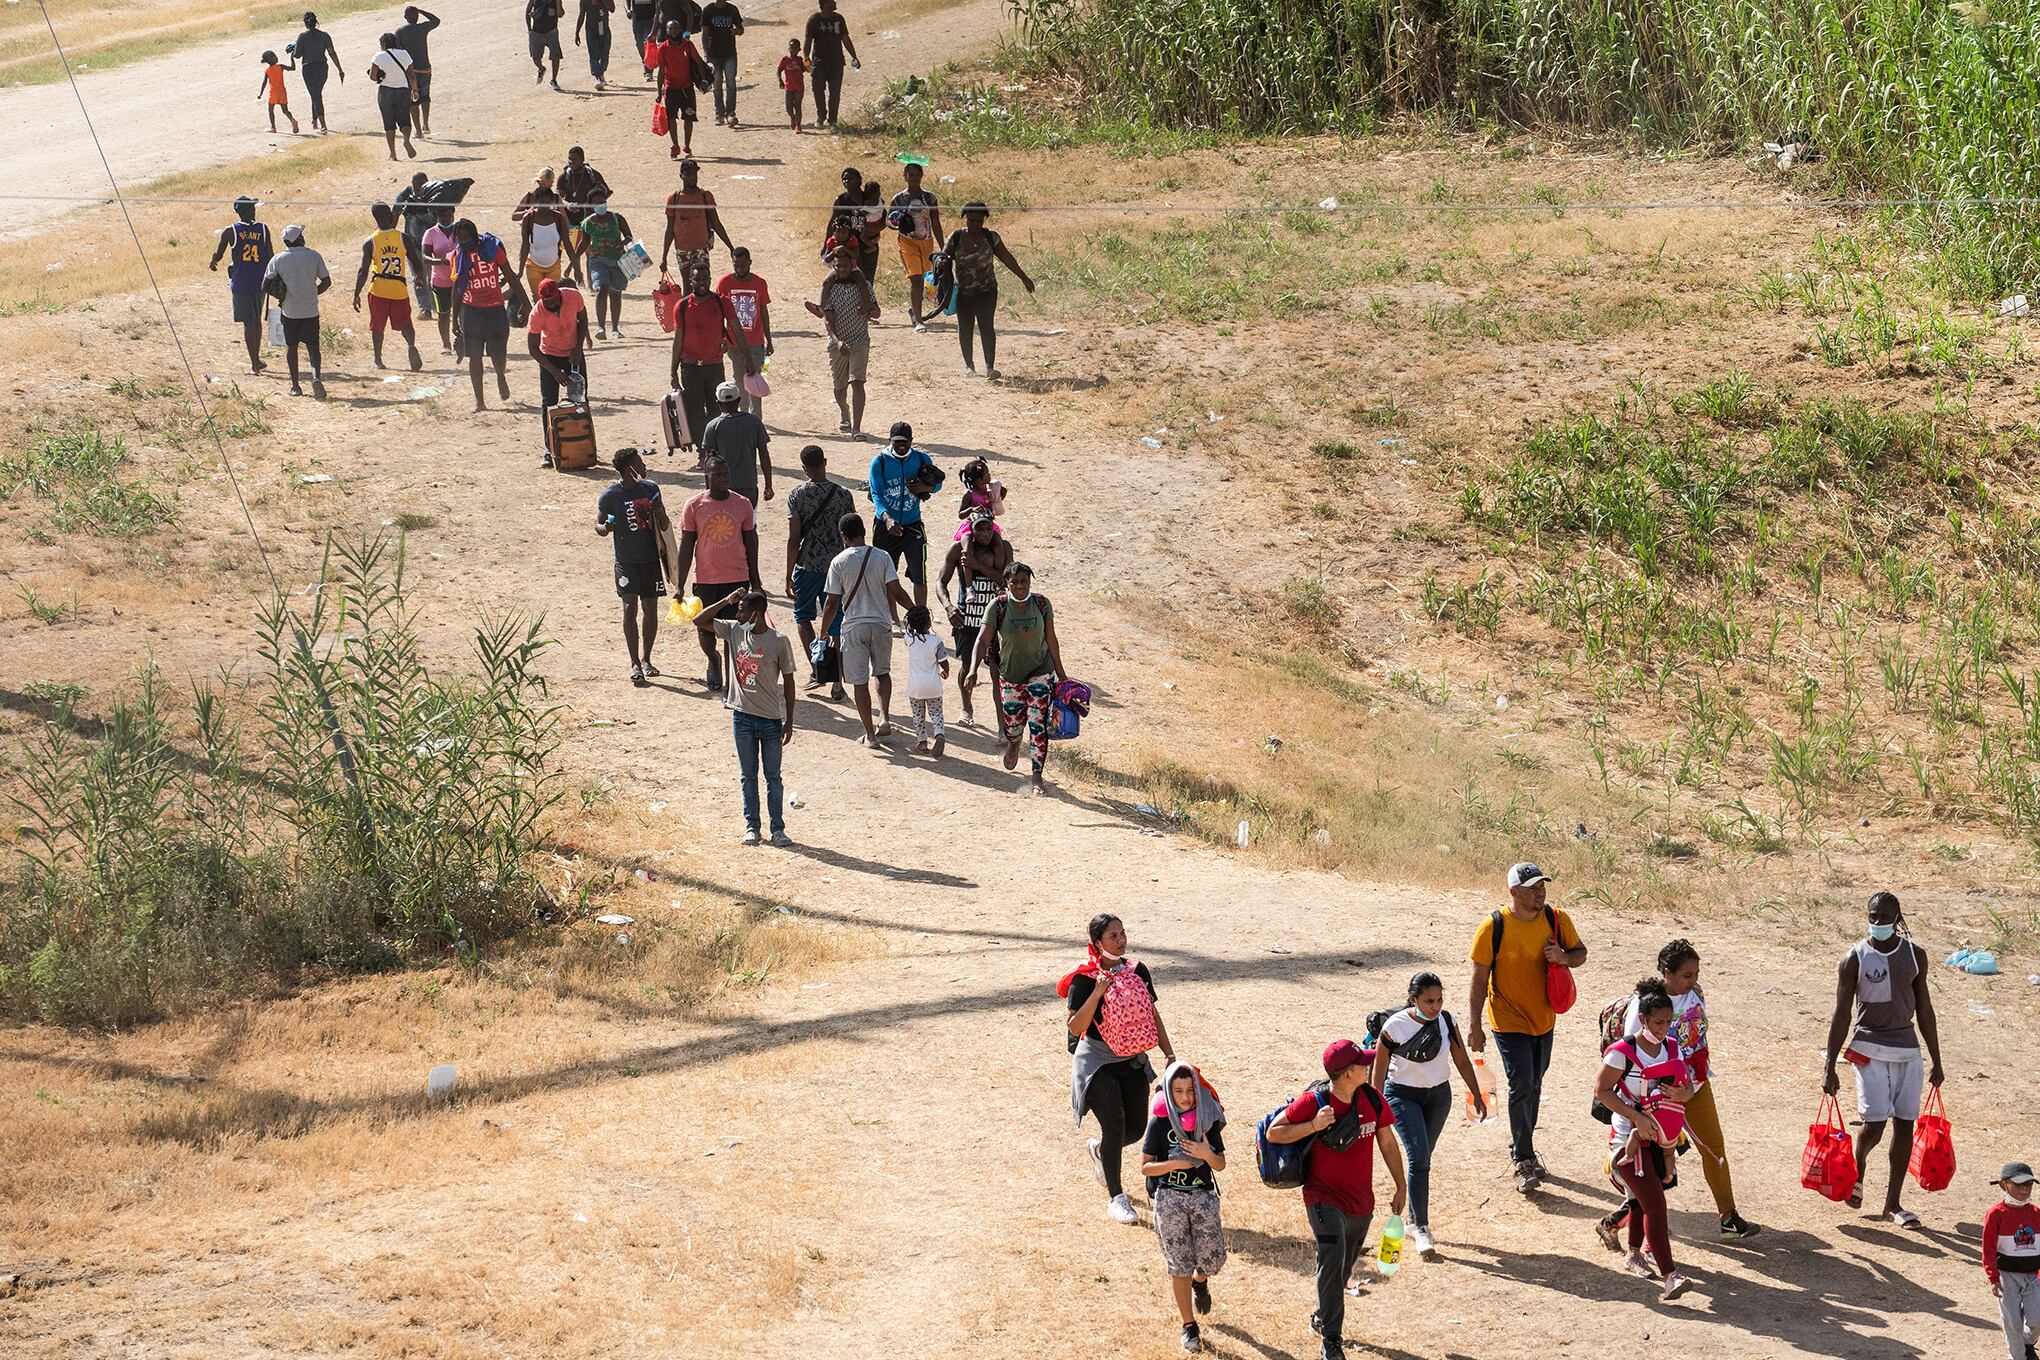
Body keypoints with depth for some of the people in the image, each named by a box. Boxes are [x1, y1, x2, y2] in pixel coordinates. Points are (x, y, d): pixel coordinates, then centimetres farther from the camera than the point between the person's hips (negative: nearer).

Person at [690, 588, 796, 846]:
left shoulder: (778, 641, -10)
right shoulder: (734, 631, 1)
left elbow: (788, 681, -4)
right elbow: (699, 620, 3)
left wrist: (789, 721, -6)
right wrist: (726, 600, -6)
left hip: (771, 718, -3)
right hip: (742, 716, 3)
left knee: (773, 776, 5)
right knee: (748, 775, 11)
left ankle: (778, 828, 12)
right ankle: (751, 826, 20)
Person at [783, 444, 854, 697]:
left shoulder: (797, 495, -9)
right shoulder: (843, 495, -4)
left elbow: (793, 538, -10)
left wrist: (789, 576, -4)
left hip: (807, 565, -2)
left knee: (803, 615, 17)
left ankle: (815, 668, 2)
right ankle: (837, 681, 6)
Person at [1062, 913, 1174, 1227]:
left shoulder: (1137, 971, 2)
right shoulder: (1085, 979, -14)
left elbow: (1153, 1015, 11)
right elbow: (1075, 1027, -19)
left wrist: (1169, 1054, 7)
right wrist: (1097, 993, -29)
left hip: (1132, 1060, 5)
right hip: (1097, 1062, -5)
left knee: (1136, 1128, 5)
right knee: (1114, 1126, -13)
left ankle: (1098, 1149, 40)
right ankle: (1115, 1198, 1)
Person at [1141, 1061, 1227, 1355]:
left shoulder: (1207, 1119, 0)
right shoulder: (1160, 1123, -6)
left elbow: (1220, 1165, 4)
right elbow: (1145, 1167, -4)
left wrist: (1207, 1154, -18)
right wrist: (1177, 1163, -19)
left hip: (1204, 1196, 2)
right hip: (1170, 1198, -2)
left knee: (1213, 1259, 1)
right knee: (1179, 1265, 0)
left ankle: (1200, 1281, 38)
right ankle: (1189, 1326, 13)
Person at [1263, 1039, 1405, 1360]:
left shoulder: (1372, 1099, -2)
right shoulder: (1313, 1101, -16)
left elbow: (1387, 1144, 9)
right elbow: (1273, 1133, -12)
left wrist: (1401, 1187, 10)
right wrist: (1313, 1126, -25)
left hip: (1361, 1201, 6)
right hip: (1324, 1197, -5)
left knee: (1346, 1266, 17)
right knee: (1332, 1258, -20)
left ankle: (1322, 1318, 40)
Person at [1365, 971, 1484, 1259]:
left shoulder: (1446, 1021, -7)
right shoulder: (1394, 1026, -19)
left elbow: (1462, 1061, 4)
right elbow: (1378, 1070, -10)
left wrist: (1477, 1095, 2)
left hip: (1438, 1095, 4)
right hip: (1402, 1095, -4)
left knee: (1422, 1158, 12)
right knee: (1418, 1158, -16)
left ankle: (1414, 1222, 27)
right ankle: (1421, 1228, -12)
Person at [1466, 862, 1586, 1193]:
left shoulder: (1556, 919, -5)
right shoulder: (1493, 928, -16)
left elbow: (1580, 952, 8)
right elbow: (1480, 980, -11)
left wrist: (1563, 957, -16)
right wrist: (1474, 1025, -11)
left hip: (1544, 1019, 5)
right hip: (1509, 1022, -5)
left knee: (1533, 1087, 16)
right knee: (1522, 1086, -12)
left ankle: (1522, 1148, 34)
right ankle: (1523, 1162, -5)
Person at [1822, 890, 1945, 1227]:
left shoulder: (1915, 955, 5)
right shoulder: (1856, 958, -5)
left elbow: (1924, 1010, 13)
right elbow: (1841, 1015, -4)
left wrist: (1936, 1061, 13)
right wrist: (1829, 1069, -7)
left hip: (1908, 1049, 4)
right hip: (1870, 1048, -4)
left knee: (1905, 1123, 2)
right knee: (1874, 1122, -12)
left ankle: (1893, 1202, 12)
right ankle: (1857, 1169, 21)